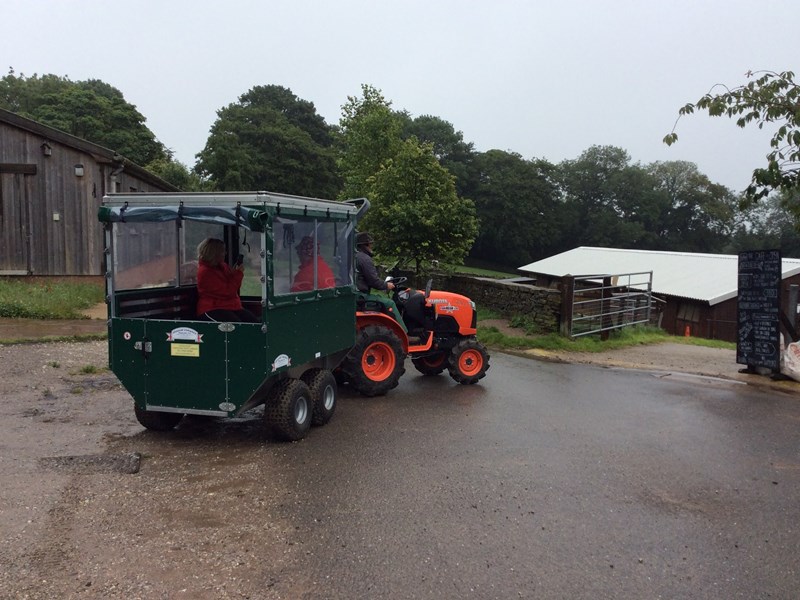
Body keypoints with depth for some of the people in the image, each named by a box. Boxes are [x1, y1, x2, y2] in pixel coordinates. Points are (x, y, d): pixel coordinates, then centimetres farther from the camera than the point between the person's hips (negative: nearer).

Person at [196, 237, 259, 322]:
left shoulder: (222, 266, 13)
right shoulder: (205, 272, -12)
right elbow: (227, 292, -16)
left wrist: (236, 272, 3)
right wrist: (239, 273, -9)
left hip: (232, 306, 8)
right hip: (212, 310, -8)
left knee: (256, 322, -15)